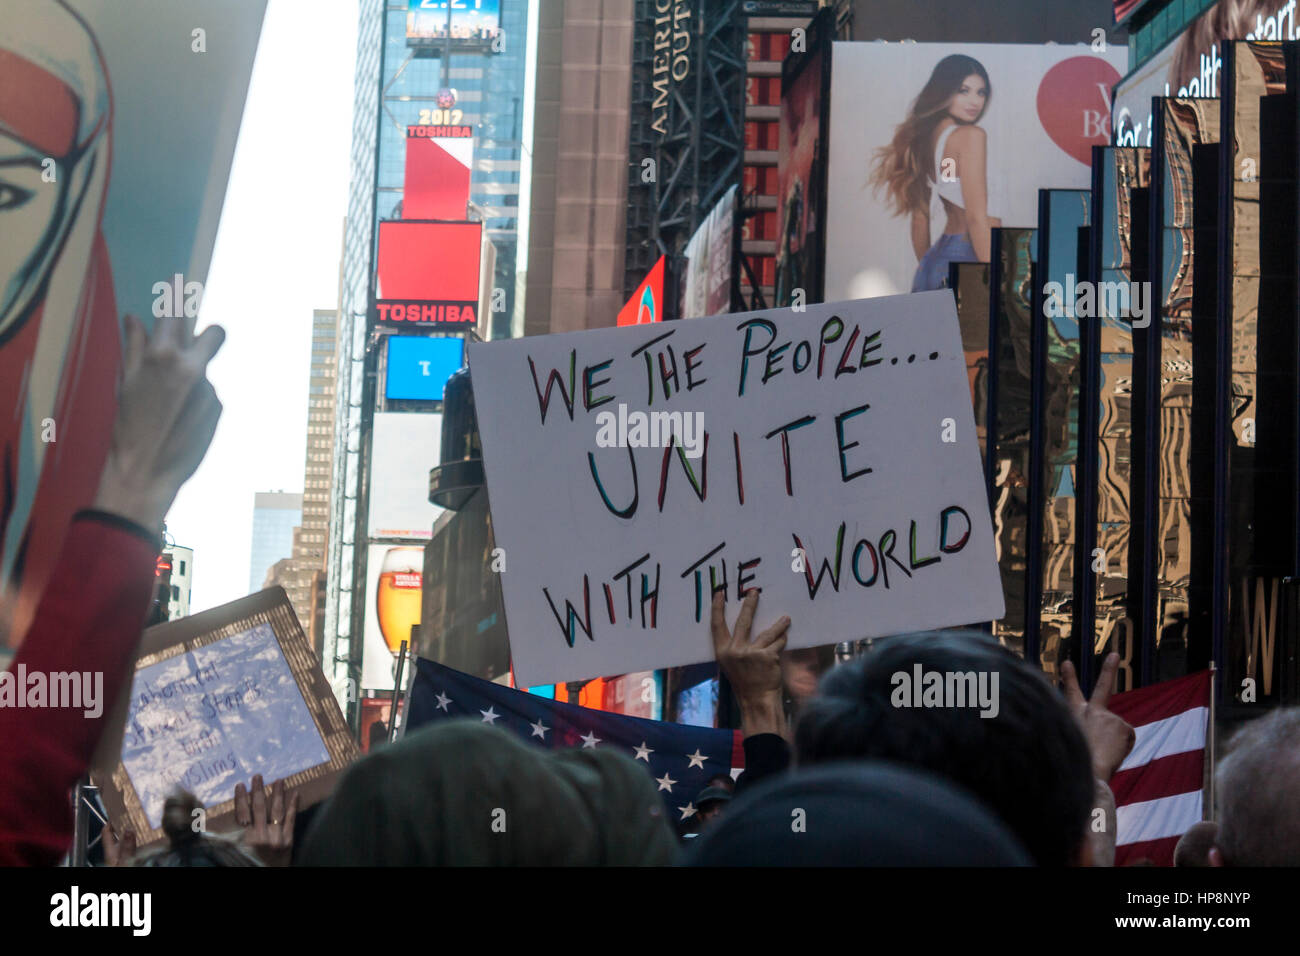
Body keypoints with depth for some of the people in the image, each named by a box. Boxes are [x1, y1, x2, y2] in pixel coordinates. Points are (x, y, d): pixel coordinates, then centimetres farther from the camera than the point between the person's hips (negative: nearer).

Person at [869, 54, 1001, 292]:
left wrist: (926, 268, 26)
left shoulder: (924, 138, 13)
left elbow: (919, 218, 18)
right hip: (968, 257, -9)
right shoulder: (970, 136, -10)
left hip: (938, 255, 9)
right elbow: (976, 217, -15)